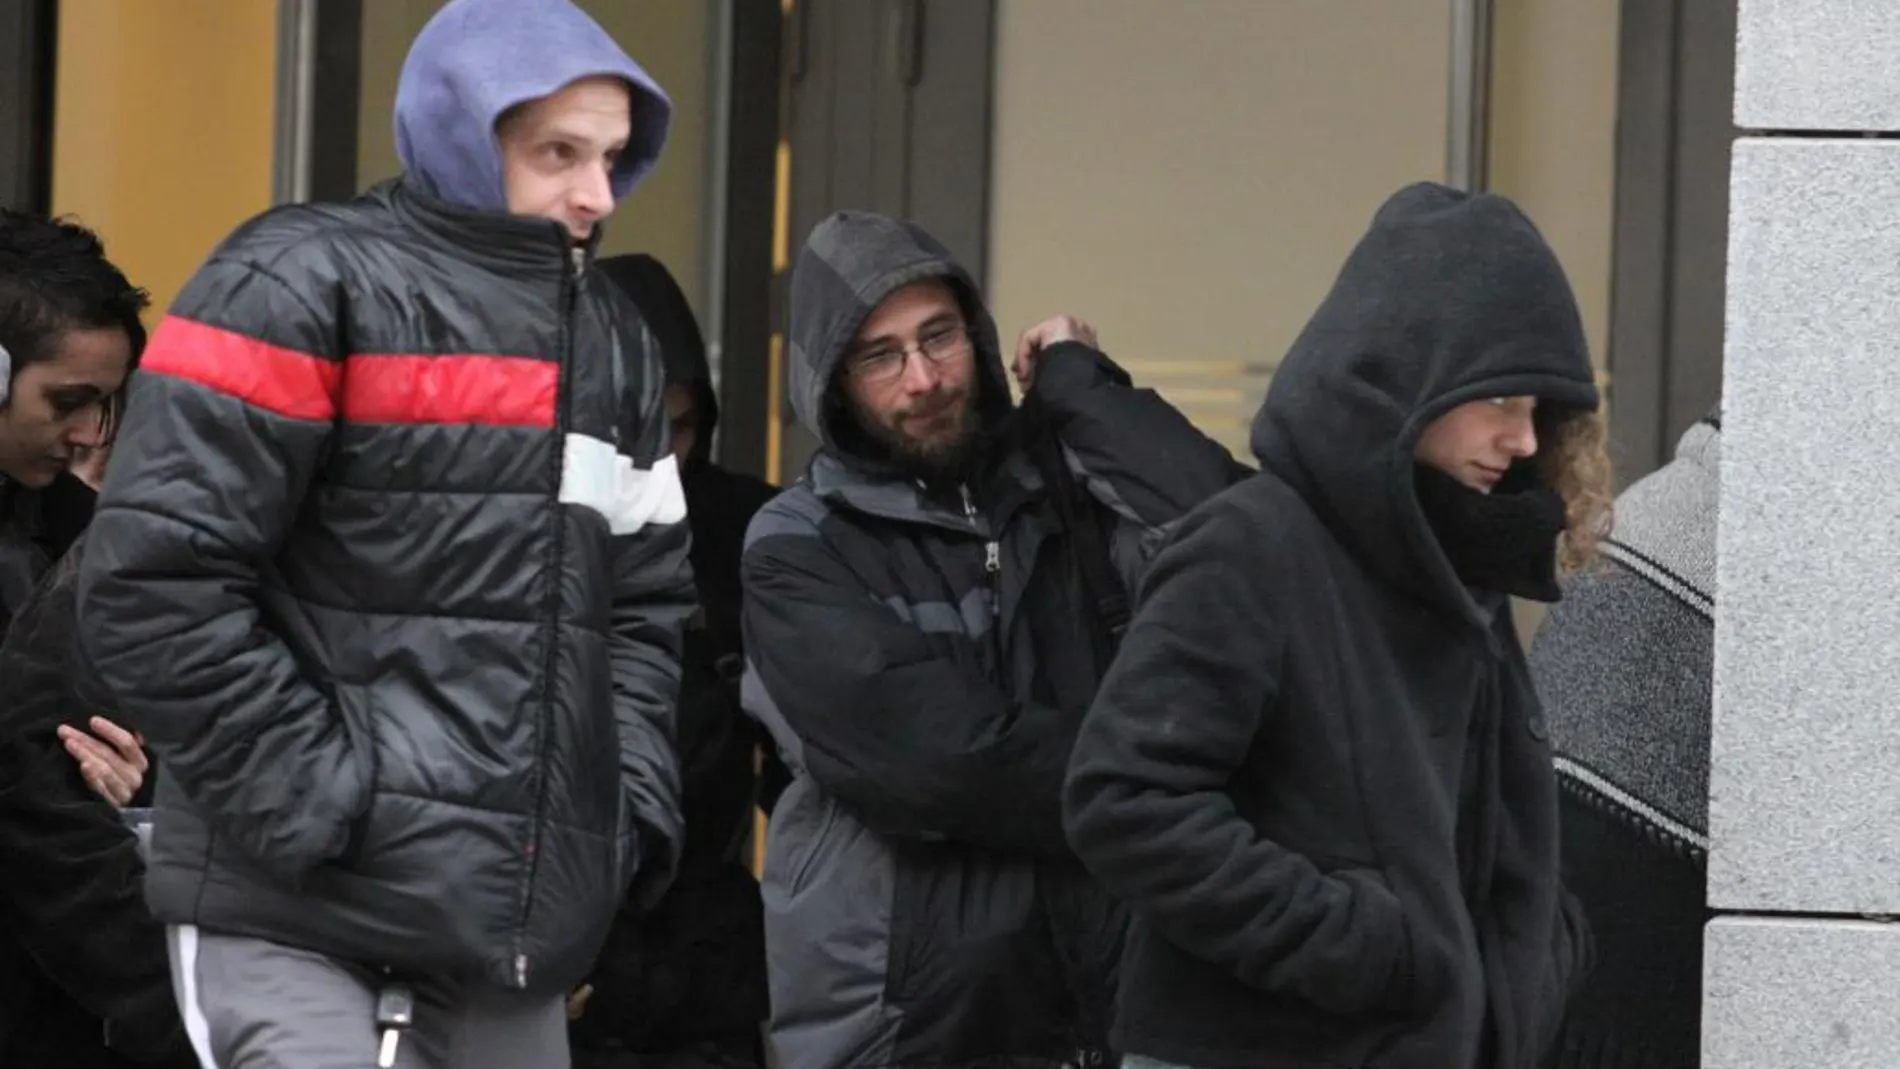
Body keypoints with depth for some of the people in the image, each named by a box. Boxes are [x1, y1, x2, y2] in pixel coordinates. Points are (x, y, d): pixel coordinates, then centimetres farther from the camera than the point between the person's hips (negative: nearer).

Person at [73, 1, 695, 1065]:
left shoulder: (613, 338, 17)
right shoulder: (302, 286, -6)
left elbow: (649, 605, 22)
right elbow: (156, 585, -13)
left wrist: (629, 807, 5)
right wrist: (321, 811, -15)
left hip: (518, 913, 7)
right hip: (294, 910, -7)